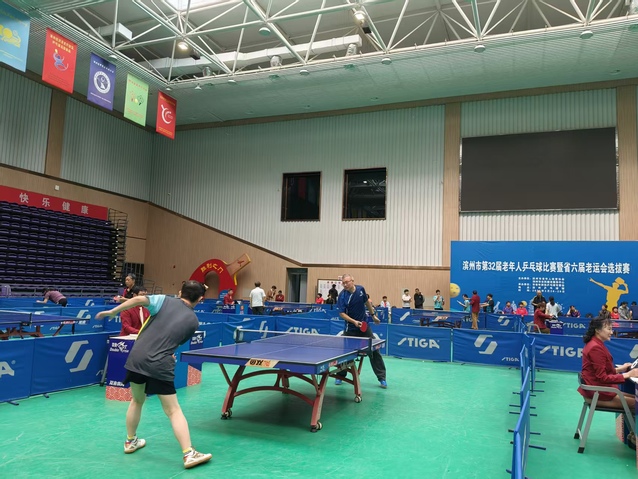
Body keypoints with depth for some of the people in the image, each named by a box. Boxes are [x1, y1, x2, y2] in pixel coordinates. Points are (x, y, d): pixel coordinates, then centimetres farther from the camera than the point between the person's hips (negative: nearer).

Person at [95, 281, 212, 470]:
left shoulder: (165, 300, 5)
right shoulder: (193, 321, 6)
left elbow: (139, 299, -10)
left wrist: (112, 311, -1)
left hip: (137, 357, 3)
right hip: (160, 365, -3)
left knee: (137, 400, 27)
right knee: (173, 410, 3)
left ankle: (131, 441, 41)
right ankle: (189, 454, -2)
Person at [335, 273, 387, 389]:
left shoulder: (361, 289, -6)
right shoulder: (342, 296, -17)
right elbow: (342, 313, -18)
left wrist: (373, 315, 19)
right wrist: (354, 321, -31)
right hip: (350, 328, -2)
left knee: (374, 351, 2)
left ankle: (382, 378, 11)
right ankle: (340, 376, 23)